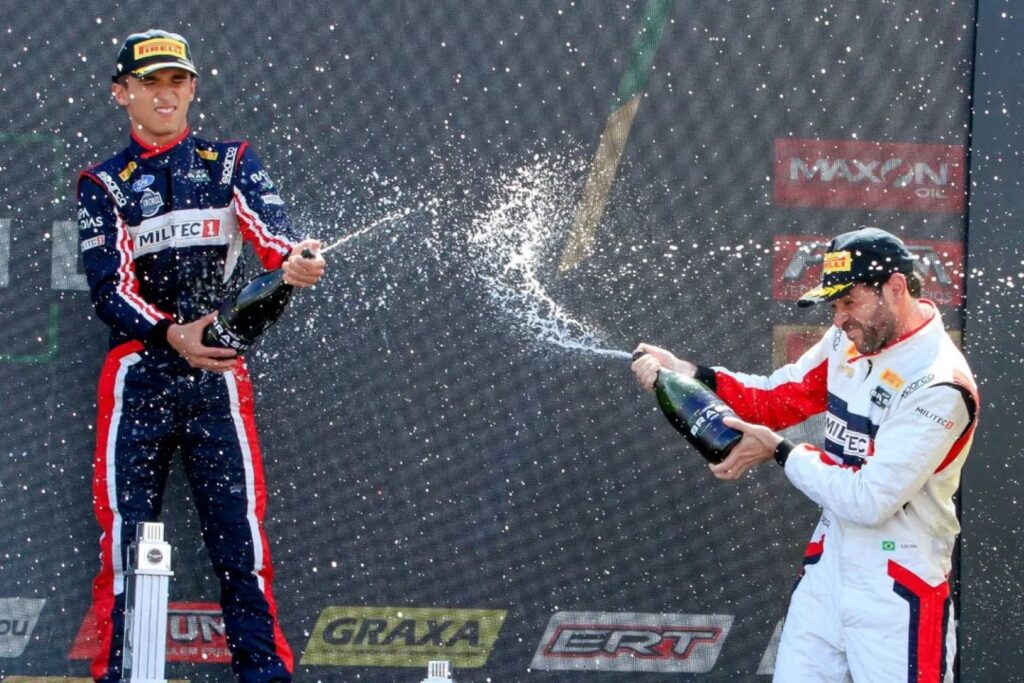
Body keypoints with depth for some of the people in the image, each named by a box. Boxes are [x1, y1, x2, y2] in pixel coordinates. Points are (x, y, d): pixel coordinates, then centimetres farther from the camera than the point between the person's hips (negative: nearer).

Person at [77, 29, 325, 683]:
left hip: (218, 372, 0)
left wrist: (291, 257, -35)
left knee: (239, 525, -6)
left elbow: (267, 223, -10)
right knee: (126, 531, -3)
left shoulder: (232, 163, 12)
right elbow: (108, 286, -4)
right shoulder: (103, 185, 10)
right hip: (137, 375, 0)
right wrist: (171, 335, -23)